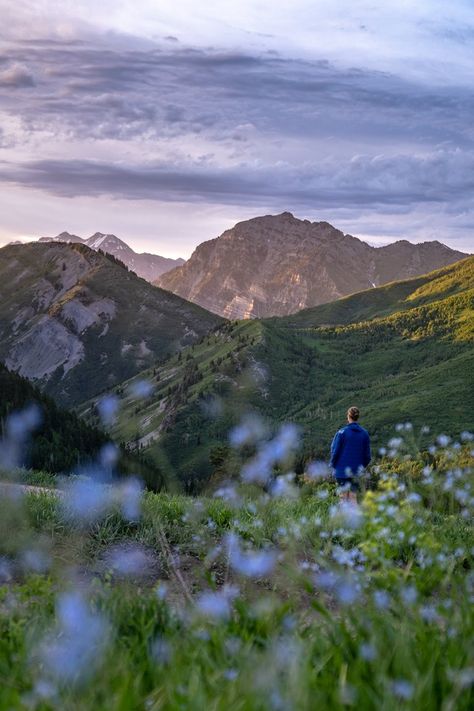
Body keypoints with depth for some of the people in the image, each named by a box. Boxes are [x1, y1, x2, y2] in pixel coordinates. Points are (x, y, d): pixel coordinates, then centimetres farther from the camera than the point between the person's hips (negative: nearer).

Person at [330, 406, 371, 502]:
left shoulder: (342, 432, -11)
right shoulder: (364, 433, 1)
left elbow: (335, 451, -8)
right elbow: (367, 454, 4)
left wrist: (333, 465, 5)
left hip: (342, 470, -3)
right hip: (356, 471, 3)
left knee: (344, 496, 4)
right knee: (353, 497, 8)